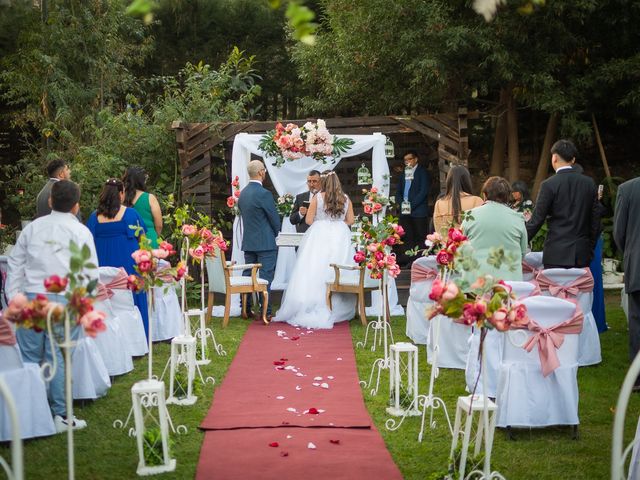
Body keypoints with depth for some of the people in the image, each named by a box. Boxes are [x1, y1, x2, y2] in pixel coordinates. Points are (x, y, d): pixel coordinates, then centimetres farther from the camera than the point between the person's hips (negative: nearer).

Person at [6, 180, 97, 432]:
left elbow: (15, 264, 10)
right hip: (65, 301, -2)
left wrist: (13, 299, 14)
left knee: (29, 357, 8)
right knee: (58, 358, 3)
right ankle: (61, 416, 9)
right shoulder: (80, 231, 0)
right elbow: (91, 273, -1)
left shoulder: (32, 227, 8)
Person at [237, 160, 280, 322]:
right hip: (265, 243, -7)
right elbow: (275, 219, -11)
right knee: (265, 278, -5)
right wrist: (274, 234, 10)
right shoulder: (264, 194, -16)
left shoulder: (243, 193, 7)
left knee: (247, 276, 13)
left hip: (248, 242, 7)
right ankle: (266, 313, -6)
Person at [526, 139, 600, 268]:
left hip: (557, 254, -4)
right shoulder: (589, 183, 6)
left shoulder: (549, 185, -8)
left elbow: (537, 219, -7)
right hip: (582, 255, 4)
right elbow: (595, 220, 9)